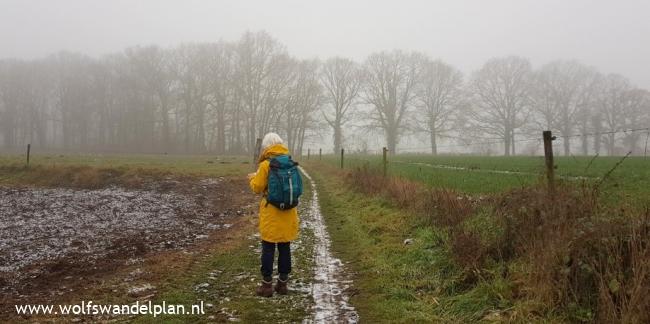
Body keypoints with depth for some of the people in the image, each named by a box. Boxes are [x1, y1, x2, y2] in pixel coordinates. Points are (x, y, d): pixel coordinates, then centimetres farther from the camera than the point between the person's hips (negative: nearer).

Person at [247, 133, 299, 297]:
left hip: (271, 214, -5)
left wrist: (253, 177, 14)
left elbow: (257, 187, -7)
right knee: (285, 248, 11)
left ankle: (267, 285, 9)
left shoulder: (266, 165, -12)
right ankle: (282, 283, 18)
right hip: (288, 213, 5)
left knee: (268, 248, 4)